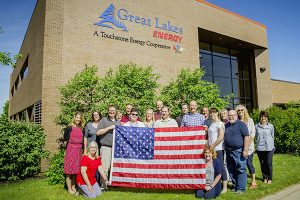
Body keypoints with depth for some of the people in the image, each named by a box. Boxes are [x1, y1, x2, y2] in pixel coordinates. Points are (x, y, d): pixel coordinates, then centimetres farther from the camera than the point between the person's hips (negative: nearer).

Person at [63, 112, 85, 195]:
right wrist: (69, 147, 3)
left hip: (79, 151, 4)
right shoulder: (69, 128, -4)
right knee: (69, 170, 1)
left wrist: (82, 150, 5)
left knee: (76, 170, 10)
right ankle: (69, 188, 11)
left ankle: (73, 187, 22)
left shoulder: (81, 129, 9)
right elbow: (65, 140, -2)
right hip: (70, 151, -4)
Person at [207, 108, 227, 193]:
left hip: (218, 149, -7)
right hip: (212, 149, 8)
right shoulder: (211, 124, 14)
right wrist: (209, 146, 11)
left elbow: (221, 137, -17)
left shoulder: (219, 123, -10)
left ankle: (225, 187, 7)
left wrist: (212, 146, -14)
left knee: (221, 167, -2)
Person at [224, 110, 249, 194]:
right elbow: (223, 138, 20)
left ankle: (240, 188, 6)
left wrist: (245, 150, -17)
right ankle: (234, 186, 25)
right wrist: (225, 149, 14)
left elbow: (246, 137, -12)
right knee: (231, 170, 13)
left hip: (238, 151, -7)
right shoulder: (226, 125, 14)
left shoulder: (241, 124, -6)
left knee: (241, 170, -1)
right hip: (228, 151, 7)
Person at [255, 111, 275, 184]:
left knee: (269, 163, 3)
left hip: (269, 148, -1)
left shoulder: (271, 126, 1)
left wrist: (272, 146, 14)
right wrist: (259, 143, 9)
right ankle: (265, 178, 23)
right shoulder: (256, 126, 1)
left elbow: (272, 136, 11)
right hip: (260, 148, 1)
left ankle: (270, 178, 17)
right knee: (262, 164, 9)